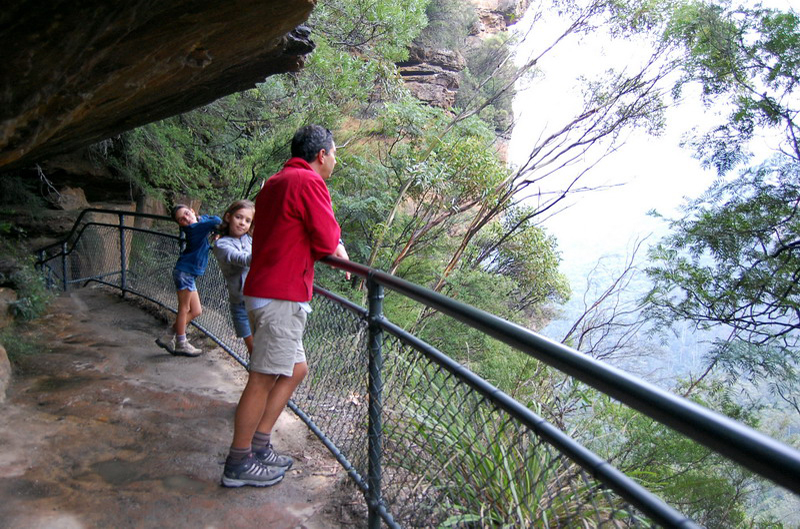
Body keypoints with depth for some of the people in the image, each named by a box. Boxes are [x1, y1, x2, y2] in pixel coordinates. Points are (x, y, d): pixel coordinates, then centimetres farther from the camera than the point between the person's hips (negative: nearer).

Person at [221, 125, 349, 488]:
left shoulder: (275, 182, 19)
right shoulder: (309, 182, -11)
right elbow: (328, 242, -14)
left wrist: (331, 248, 12)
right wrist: (340, 251, 8)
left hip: (262, 290, 10)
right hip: (283, 297, -10)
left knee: (295, 369, 17)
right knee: (263, 379, -2)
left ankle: (259, 446, 23)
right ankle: (238, 464, 9)